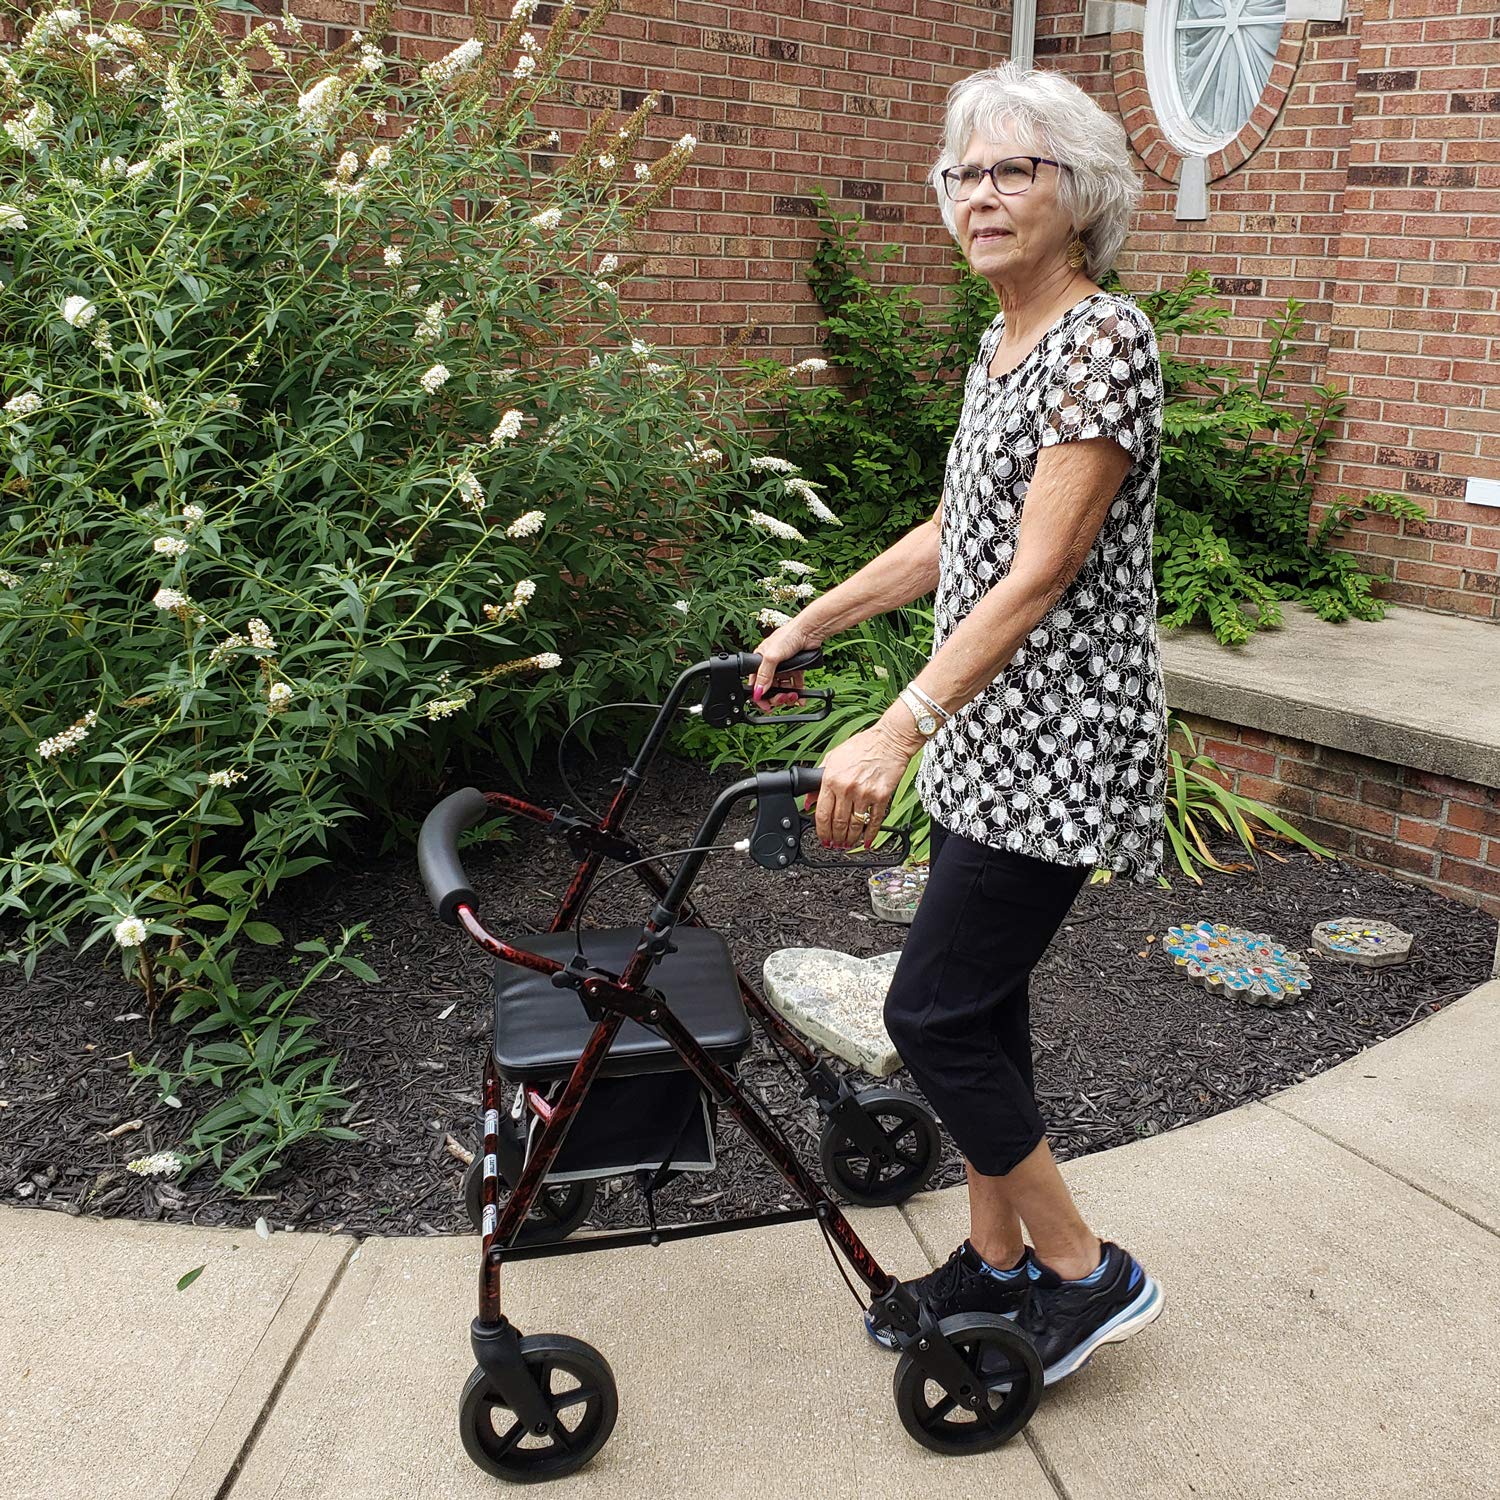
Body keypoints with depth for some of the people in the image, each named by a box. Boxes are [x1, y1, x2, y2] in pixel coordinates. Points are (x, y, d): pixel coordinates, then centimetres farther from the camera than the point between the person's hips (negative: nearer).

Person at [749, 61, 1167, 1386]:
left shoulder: (1104, 341, -15)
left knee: (936, 1011, -4)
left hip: (1056, 741, -9)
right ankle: (996, 1261, 30)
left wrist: (897, 732, -30)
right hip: (987, 731, 9)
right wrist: (806, 627, 21)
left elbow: (1037, 576, -23)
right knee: (982, 1002, 14)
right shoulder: (999, 343, 13)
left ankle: (1087, 1272, 15)